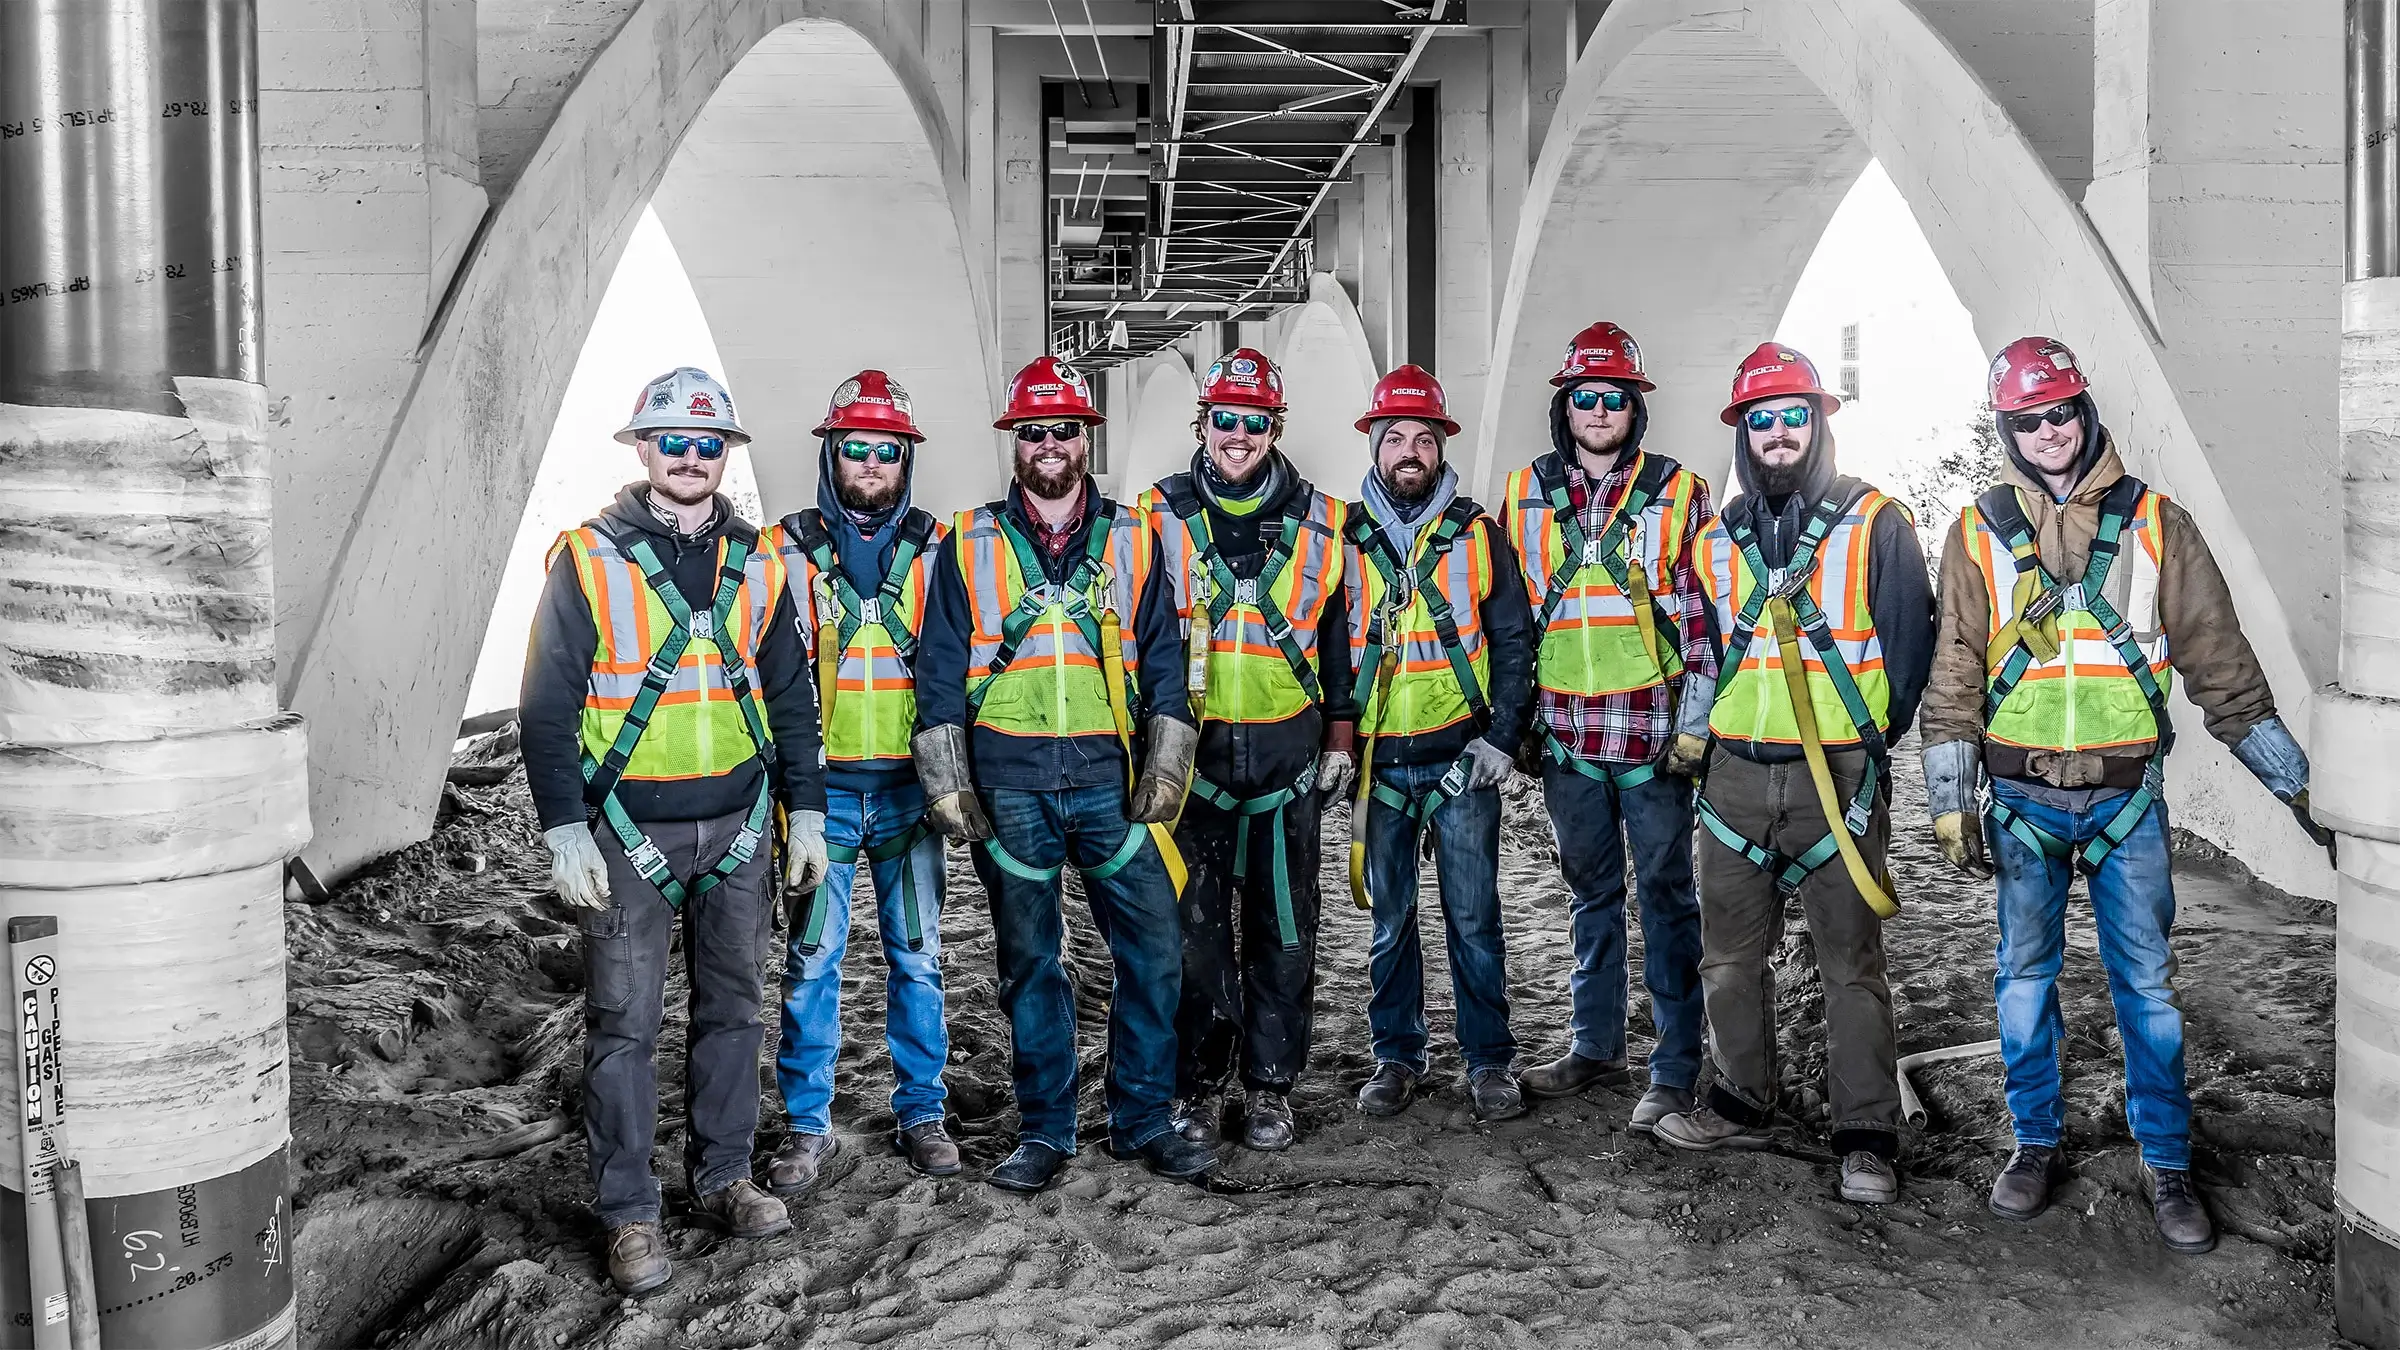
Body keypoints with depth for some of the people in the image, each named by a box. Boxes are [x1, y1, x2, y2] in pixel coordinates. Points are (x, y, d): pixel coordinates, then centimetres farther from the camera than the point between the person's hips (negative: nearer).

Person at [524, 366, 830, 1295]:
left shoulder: (756, 565, 7)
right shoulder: (589, 560, -4)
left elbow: (791, 698, 12)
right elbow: (547, 706, -5)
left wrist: (806, 812, 8)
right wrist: (564, 830, -11)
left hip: (736, 825, 4)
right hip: (629, 829, -4)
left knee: (732, 1009, 12)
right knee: (625, 1025, 1)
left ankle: (723, 1177, 27)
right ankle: (629, 1213, 11)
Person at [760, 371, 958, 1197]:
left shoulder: (937, 550, 6)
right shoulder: (786, 551, 3)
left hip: (909, 784, 1)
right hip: (822, 784, -1)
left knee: (917, 956, 7)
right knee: (813, 958, 2)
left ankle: (920, 1112, 21)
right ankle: (809, 1124, 15)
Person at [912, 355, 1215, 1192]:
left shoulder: (1132, 541, 9)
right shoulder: (970, 545, 6)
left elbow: (1162, 663, 8)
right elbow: (939, 670, 5)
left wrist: (1163, 770, -2)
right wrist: (947, 786, -2)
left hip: (1109, 780, 1)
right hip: (1008, 786, 0)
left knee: (1154, 948, -1)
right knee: (1029, 962, 8)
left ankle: (1143, 1119, 15)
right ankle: (1045, 1131, 21)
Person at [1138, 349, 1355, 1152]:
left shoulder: (1316, 522, 7)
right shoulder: (1161, 516, 4)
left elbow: (1338, 636, 11)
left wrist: (1340, 738, 8)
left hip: (1286, 747, 1)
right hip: (1190, 746, -1)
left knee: (1283, 923, 5)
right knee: (1194, 921, 3)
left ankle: (1271, 1085, 17)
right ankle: (1197, 1083, 16)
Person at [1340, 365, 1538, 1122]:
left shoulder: (1478, 534, 3)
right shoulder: (1346, 538, 4)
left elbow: (1513, 641, 4)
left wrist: (1502, 738, -5)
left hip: (1463, 757, -1)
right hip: (1377, 760, 1)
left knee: (1473, 917, 4)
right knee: (1389, 918, 10)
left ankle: (1489, 1060, 17)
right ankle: (1397, 1056, 23)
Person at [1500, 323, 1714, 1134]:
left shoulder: (1677, 494, 0)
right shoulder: (1524, 496, 8)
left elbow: (1702, 613, -1)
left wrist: (1696, 726, -6)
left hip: (1653, 731, -3)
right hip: (1566, 733, 3)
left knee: (1665, 896, 1)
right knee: (1591, 893, 14)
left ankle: (1675, 1070, 8)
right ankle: (1595, 1047, 26)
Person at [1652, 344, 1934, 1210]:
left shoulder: (1875, 523, -1)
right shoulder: (1718, 540, 11)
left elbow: (1911, 642, 1)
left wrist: (1878, 737, -2)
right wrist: (1695, 736, 10)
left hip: (1839, 775, -4)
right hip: (1736, 775, 4)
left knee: (1851, 962, 0)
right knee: (1730, 954, 12)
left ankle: (1866, 1139, 9)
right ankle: (1742, 1106, 27)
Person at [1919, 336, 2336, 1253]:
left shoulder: (2154, 522, 2)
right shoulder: (1979, 533, 2)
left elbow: (2219, 658, 5)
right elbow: (1954, 675, 2)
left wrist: (2292, 777, 3)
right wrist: (1950, 800, -3)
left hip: (2128, 794, 0)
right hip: (2021, 797, 0)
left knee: (2147, 983, 4)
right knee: (2024, 976, 9)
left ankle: (2166, 1162, 17)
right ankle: (2036, 1142, 24)